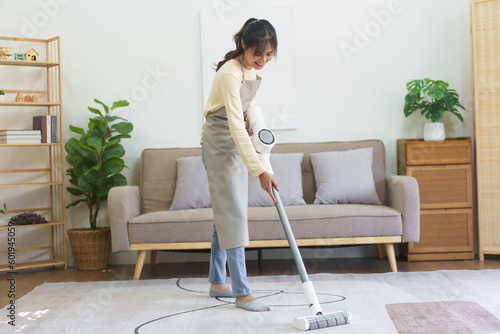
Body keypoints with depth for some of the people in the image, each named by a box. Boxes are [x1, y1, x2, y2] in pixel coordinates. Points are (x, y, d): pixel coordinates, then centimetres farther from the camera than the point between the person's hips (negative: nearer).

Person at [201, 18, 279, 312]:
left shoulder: (254, 68, 2)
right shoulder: (230, 73, -26)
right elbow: (236, 127, -34)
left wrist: (253, 122, 1)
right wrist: (260, 171, -38)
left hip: (237, 143, 9)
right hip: (220, 142, -9)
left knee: (227, 213, 12)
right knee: (233, 214, -10)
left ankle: (217, 282, 23)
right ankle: (242, 293, -4)